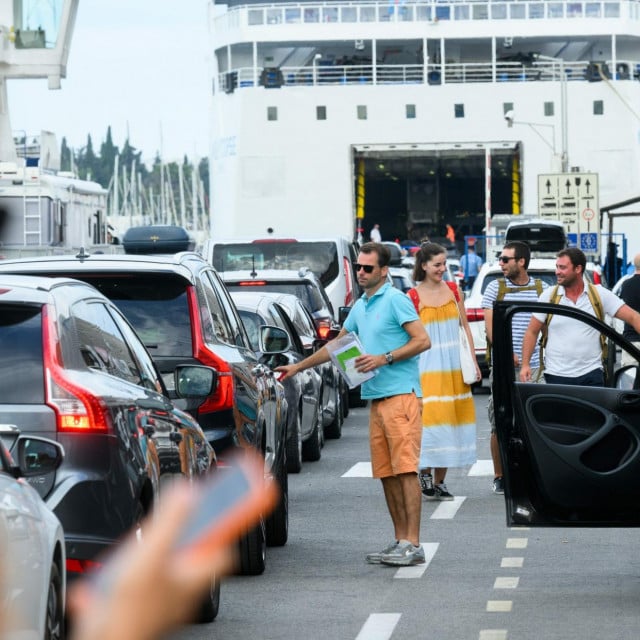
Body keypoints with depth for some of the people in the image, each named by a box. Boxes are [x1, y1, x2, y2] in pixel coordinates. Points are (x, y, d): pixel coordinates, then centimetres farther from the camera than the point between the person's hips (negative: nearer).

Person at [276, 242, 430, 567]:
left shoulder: (395, 300, -5)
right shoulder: (360, 306, 21)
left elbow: (422, 340, -12)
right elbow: (337, 345, 33)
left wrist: (384, 359, -18)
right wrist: (298, 367, 32)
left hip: (401, 393, -8)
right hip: (376, 398, 8)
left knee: (405, 469, -12)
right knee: (386, 473, 6)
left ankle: (412, 544, -15)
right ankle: (400, 540, 9)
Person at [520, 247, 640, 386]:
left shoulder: (599, 294, 2)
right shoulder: (548, 296, 5)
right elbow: (532, 332, 7)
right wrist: (525, 364, -3)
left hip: (591, 375, 0)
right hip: (556, 376, 0)